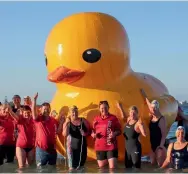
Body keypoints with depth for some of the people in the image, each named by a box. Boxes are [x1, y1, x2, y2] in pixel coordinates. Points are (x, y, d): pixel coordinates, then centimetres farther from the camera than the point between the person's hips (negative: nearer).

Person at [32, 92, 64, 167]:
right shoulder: (38, 119, -2)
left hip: (52, 149, 4)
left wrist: (61, 123, -7)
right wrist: (34, 99, -31)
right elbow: (33, 111, -21)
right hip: (41, 149, -4)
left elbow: (58, 132, 5)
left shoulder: (54, 120, 6)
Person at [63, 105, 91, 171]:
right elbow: (65, 134, -11)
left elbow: (89, 131, 9)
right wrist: (66, 124, -20)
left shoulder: (83, 121, 3)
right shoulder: (67, 122, 1)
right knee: (72, 167, -6)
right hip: (72, 146, -2)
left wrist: (85, 133, -11)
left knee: (81, 166, 7)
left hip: (82, 146, 2)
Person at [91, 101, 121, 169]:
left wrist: (114, 134, -18)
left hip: (111, 146, -3)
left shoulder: (113, 118, 0)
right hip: (99, 147, 3)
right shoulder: (96, 119, 9)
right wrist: (93, 134, -6)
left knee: (112, 167, -7)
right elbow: (93, 131, 16)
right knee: (101, 168, 8)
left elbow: (119, 131, 3)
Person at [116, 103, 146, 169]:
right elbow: (124, 117, 27)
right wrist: (120, 108, 16)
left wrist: (141, 125, -40)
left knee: (136, 168, -5)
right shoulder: (128, 119, 4)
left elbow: (144, 134, -29)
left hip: (135, 148, -8)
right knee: (127, 167, 16)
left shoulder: (138, 123, -17)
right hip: (127, 148, 8)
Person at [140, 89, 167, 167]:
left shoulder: (162, 119, -10)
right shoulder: (151, 117, 7)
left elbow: (164, 134, -13)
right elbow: (149, 104, 20)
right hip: (152, 145, 7)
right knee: (152, 164, 10)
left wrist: (161, 145, -22)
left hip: (159, 145, -7)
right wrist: (144, 95, 30)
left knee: (160, 165, -8)